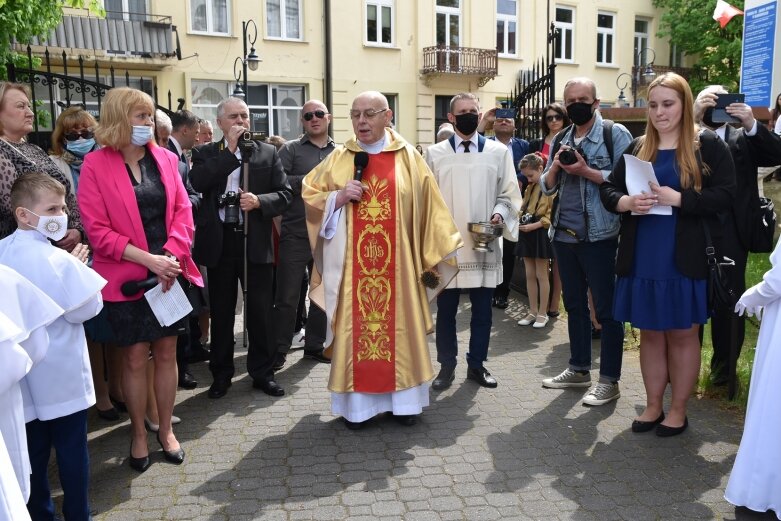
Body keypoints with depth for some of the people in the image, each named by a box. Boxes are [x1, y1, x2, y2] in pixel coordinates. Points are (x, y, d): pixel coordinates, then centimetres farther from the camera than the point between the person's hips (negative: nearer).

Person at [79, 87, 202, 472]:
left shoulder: (165, 158, 6)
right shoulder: (96, 164, -6)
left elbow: (182, 211, 3)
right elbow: (97, 230, -10)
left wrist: (172, 255, -12)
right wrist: (149, 259, -17)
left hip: (170, 273, 3)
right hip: (127, 277, -3)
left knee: (166, 353, 10)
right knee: (134, 357, 6)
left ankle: (166, 429, 26)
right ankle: (138, 435, 24)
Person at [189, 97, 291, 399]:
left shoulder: (268, 153, 7)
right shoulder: (205, 154, 7)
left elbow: (284, 194, 2)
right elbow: (197, 182, -14)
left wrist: (259, 201, -17)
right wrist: (230, 150, -12)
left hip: (256, 241, 0)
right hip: (219, 242, 0)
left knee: (260, 311, 6)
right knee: (221, 312, 11)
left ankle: (262, 372, 21)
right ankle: (221, 374, 25)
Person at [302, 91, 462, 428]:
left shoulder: (408, 157, 3)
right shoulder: (338, 158, 5)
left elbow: (428, 209, 3)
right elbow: (309, 195, 8)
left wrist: (432, 258, 0)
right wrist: (338, 197, -12)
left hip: (397, 264, 0)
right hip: (352, 264, 1)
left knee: (399, 325, 6)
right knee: (355, 327, 4)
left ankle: (402, 398, 18)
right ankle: (357, 403, 14)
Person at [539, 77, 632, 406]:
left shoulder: (615, 134, -5)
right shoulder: (561, 139, 13)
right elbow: (547, 187, 13)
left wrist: (586, 171, -17)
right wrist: (555, 166, -6)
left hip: (599, 235, -6)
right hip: (563, 234, 7)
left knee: (607, 308, 0)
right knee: (574, 305, 15)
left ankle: (609, 380, 9)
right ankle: (579, 369, 28)